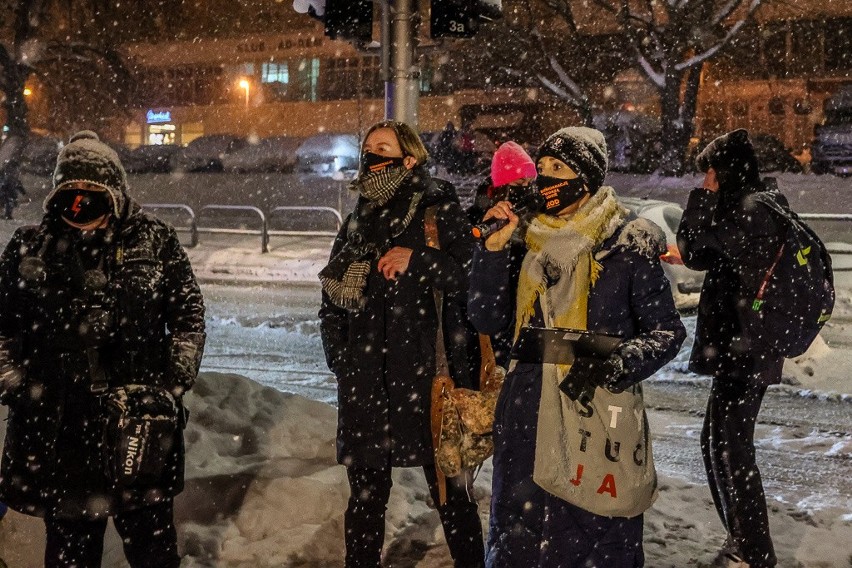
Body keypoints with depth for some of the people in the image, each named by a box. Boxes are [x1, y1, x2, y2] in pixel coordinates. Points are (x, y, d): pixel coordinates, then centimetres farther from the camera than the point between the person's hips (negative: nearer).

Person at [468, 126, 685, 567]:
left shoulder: (627, 245, -7)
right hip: (528, 419, 4)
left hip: (600, 419, -4)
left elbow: (667, 332, -5)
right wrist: (495, 246, -8)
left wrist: (614, 364, -22)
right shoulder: (526, 242, 6)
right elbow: (488, 320, 1)